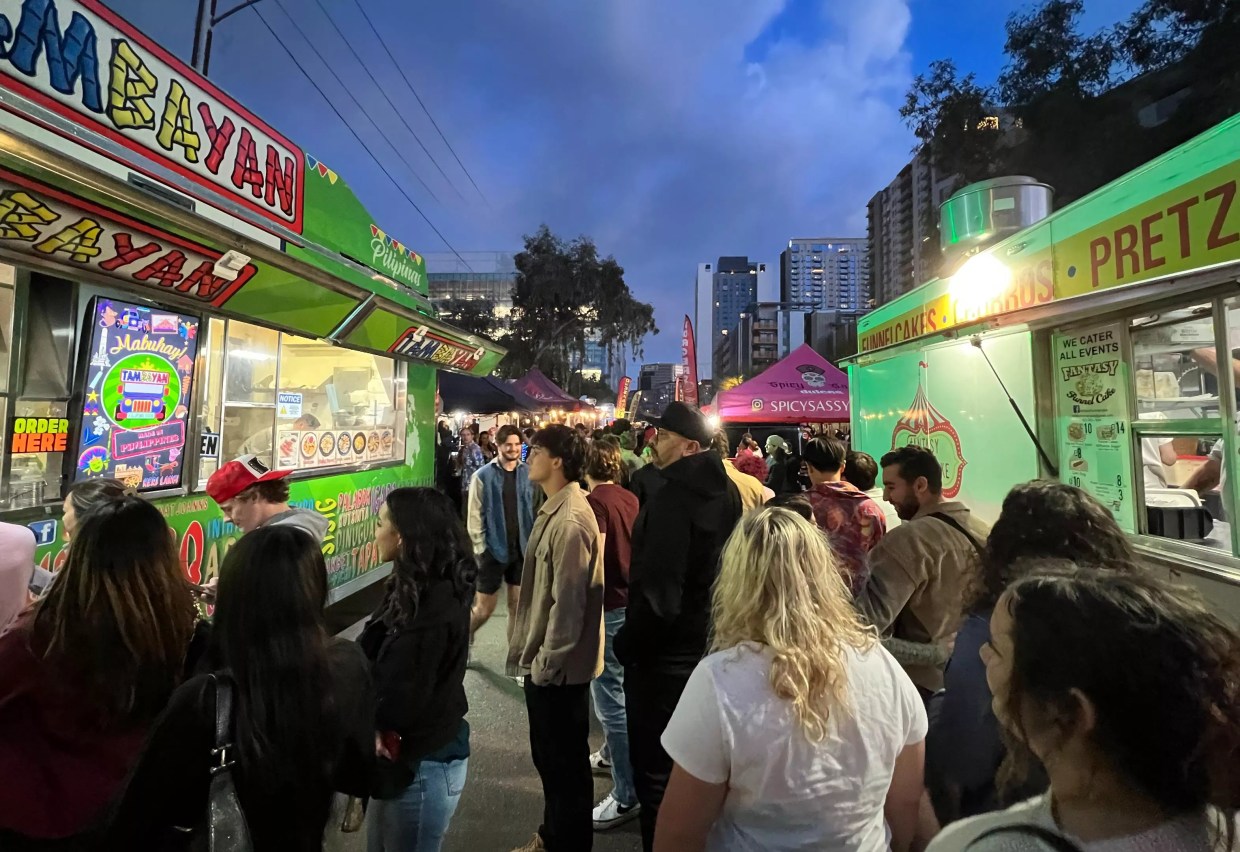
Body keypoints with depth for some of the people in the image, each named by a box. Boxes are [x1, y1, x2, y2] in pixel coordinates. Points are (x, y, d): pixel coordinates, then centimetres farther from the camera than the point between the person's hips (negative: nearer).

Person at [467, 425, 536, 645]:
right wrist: (480, 548, -9)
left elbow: (535, 509, 4)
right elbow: (475, 516, -7)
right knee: (484, 609, 8)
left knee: (517, 606, 12)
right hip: (494, 549, -3)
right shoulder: (483, 475, -8)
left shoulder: (529, 473, 0)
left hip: (521, 549, 3)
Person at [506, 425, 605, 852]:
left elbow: (568, 602, -25)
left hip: (558, 667, -10)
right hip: (543, 660, 10)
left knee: (565, 761, 11)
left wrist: (547, 662, -16)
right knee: (547, 754, 25)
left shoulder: (571, 520, -25)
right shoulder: (554, 510, 7)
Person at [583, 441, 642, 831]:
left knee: (611, 699, 1)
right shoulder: (631, 499, 6)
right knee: (618, 690, 25)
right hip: (632, 602, 9)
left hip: (610, 607, -9)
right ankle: (613, 752, 44)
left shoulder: (594, 502, -17)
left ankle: (627, 795, 11)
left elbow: (594, 563, -21)